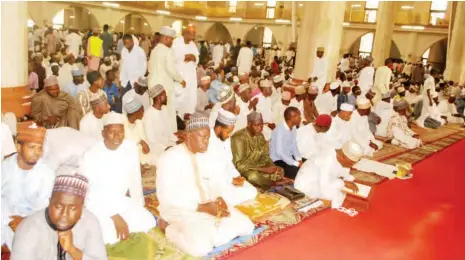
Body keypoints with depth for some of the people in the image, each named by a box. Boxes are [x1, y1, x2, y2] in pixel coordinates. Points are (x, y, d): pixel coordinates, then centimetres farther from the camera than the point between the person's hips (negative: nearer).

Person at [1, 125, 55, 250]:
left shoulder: (47, 173, -6)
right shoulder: (4, 167, -3)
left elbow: (44, 204, -9)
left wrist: (26, 221, -24)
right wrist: (10, 221, -21)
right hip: (5, 217, 1)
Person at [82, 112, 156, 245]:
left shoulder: (131, 147, -11)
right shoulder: (92, 155, -21)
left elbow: (135, 180, -2)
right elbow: (93, 191, -18)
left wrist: (139, 209, 2)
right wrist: (115, 218, -21)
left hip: (121, 200, 4)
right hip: (99, 204, -4)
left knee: (148, 223, -10)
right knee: (111, 237, -21)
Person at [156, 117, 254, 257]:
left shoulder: (206, 155, 7)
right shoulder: (170, 158, -15)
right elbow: (166, 197, -20)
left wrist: (219, 199, -10)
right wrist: (202, 207, -25)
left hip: (209, 205, 7)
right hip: (181, 210, -7)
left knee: (246, 226, -3)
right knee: (201, 246, -30)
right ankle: (171, 229, -3)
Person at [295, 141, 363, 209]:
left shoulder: (342, 158, -7)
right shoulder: (328, 160, -31)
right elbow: (324, 183, -36)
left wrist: (350, 181, -15)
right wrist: (344, 183, -26)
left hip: (321, 181, 9)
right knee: (335, 194, -24)